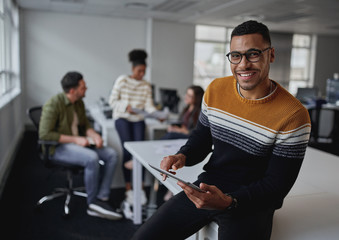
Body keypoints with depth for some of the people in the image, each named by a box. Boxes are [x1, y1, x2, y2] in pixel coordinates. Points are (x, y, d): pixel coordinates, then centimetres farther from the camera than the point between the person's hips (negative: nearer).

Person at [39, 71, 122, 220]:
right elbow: (44, 134, -22)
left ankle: (101, 199, -14)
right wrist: (75, 139, -23)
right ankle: (92, 203, -14)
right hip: (58, 148, -8)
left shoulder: (79, 103, 8)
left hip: (77, 143, 8)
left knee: (111, 155, -11)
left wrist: (94, 135, -5)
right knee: (92, 158, -33)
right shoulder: (53, 104, -16)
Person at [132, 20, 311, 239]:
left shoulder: (293, 116, -16)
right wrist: (182, 157, -10)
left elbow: (277, 185, -13)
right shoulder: (216, 89, -1)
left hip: (252, 202, -3)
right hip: (208, 188, 4)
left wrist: (228, 202, -27)